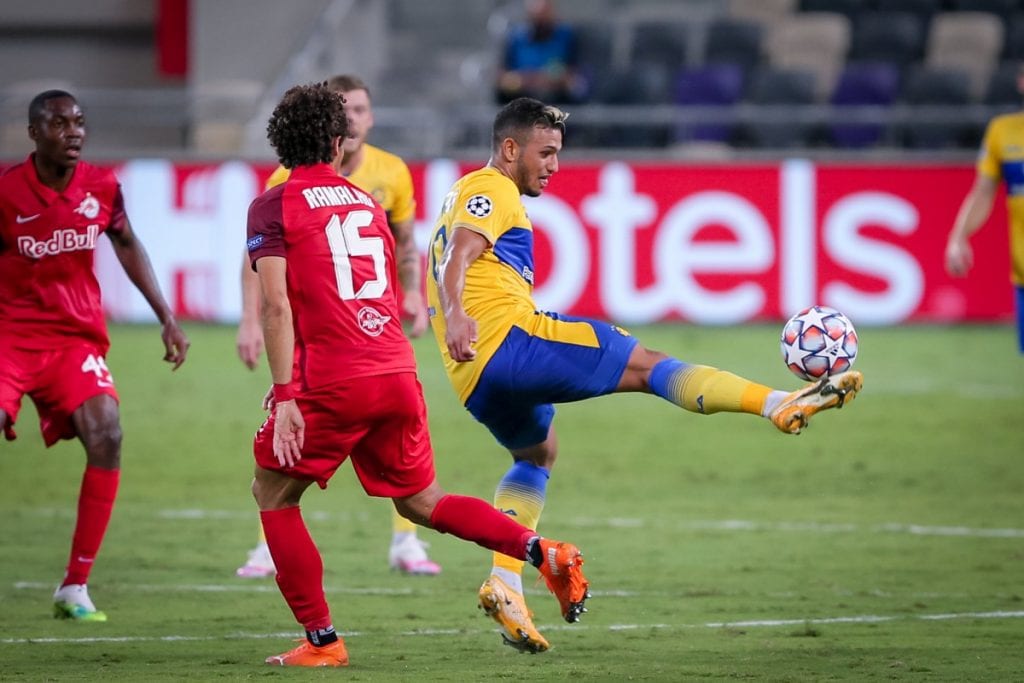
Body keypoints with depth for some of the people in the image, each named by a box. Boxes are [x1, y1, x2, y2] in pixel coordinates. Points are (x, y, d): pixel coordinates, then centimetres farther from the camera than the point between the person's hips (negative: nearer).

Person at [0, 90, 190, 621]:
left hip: (76, 338, 3)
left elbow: (127, 245, 18)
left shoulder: (102, 188, -1)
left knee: (106, 437, -17)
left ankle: (75, 587, -7)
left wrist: (166, 317, 16)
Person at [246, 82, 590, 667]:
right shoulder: (367, 203, 19)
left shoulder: (273, 206, 1)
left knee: (275, 496, 13)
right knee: (420, 501, 20)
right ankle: (543, 552, 4)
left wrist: (285, 396, -12)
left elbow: (276, 305, -10)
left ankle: (321, 640, 8)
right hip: (398, 372, 5)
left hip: (332, 382, -5)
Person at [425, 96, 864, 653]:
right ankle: (783, 403, -22)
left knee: (537, 454, 31)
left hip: (476, 378, 10)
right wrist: (456, 316, -37)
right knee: (644, 364, -12)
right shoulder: (493, 191, -3)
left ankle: (505, 583, 16)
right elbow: (457, 258, -20)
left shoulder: (465, 196, 27)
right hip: (511, 338, -10)